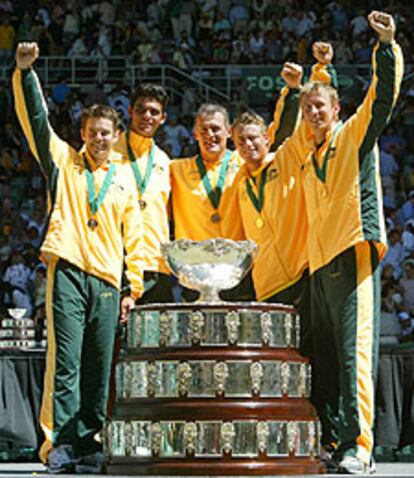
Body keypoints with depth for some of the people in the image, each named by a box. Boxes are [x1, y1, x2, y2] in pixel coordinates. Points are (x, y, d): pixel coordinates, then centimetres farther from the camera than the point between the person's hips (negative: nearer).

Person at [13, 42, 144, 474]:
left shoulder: (124, 178, 17)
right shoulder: (63, 161, 12)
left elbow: (133, 236, 17)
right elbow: (36, 119, 2)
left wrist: (134, 287, 11)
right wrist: (24, 73, -9)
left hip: (107, 280, 3)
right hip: (68, 272, -3)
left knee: (98, 370, 2)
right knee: (65, 362, -10)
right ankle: (59, 443, -11)